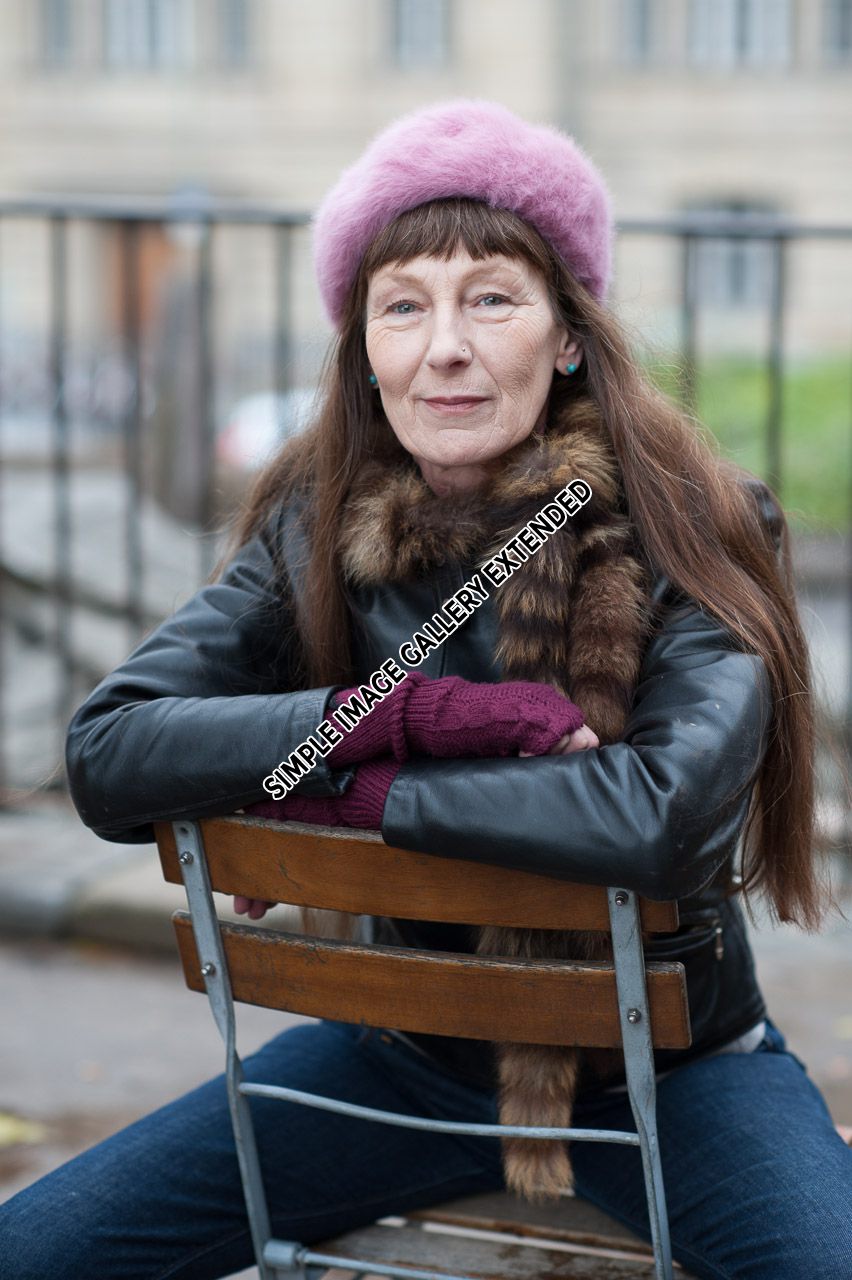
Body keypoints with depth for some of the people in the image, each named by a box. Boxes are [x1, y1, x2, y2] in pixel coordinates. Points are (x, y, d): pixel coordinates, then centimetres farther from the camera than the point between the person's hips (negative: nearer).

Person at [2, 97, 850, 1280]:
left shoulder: (686, 530, -15)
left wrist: (337, 791, -26)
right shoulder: (315, 536, -6)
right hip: (411, 1057, 3)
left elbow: (667, 810, -32)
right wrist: (419, 714, -27)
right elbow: (104, 756, -17)